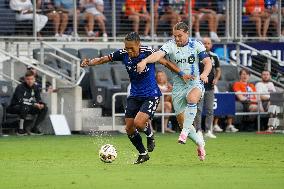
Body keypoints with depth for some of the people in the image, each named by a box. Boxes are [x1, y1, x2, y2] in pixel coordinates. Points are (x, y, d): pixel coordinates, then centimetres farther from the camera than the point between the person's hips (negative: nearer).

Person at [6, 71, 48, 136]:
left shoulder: (35, 88, -1)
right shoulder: (20, 87, -21)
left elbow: (38, 99, 4)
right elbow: (20, 101, -29)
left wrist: (41, 104, -21)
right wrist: (34, 104, -33)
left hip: (28, 107, 7)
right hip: (14, 107, -7)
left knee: (44, 108, -7)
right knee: (25, 107, -40)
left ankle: (34, 128, -3)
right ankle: (20, 129, -28)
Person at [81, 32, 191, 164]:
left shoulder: (148, 52, -19)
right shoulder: (123, 54, -8)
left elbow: (165, 63, -8)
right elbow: (103, 59, -1)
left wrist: (182, 75, -10)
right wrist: (89, 63, -17)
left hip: (151, 95, -5)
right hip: (134, 96, 5)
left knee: (138, 123, -24)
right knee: (129, 129, 3)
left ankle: (150, 136, 12)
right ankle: (143, 154, 26)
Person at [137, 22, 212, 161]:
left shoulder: (196, 45, -2)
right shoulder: (170, 45, -5)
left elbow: (208, 62, -5)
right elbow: (159, 54, -23)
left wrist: (205, 74, -28)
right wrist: (144, 61, -43)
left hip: (195, 83, -2)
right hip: (178, 86, 2)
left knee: (192, 99, -37)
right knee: (181, 119, 3)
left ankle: (185, 131, -29)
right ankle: (200, 143, 23)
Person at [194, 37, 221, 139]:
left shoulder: (214, 57, 9)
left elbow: (218, 70, 16)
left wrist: (216, 78, -3)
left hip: (210, 87, 3)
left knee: (210, 110, 3)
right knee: (198, 109, -7)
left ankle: (208, 131, 8)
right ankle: (198, 130, -3)